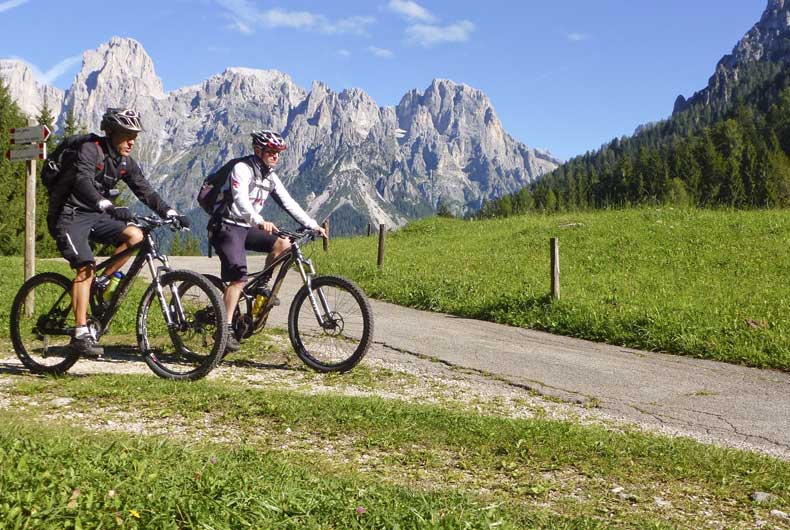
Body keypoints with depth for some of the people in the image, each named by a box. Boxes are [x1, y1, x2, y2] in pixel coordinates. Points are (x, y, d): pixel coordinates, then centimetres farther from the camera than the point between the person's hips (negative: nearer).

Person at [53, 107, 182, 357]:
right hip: (71, 216, -7)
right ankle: (81, 334, -20)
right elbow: (82, 182, -33)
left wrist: (170, 213, -11)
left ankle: (101, 283, 0)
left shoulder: (126, 162, 5)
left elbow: (145, 191, 4)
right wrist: (108, 206, -49)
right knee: (86, 267, -22)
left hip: (96, 216, 7)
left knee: (135, 235, -15)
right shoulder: (89, 149, -17)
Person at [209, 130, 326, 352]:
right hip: (227, 227, -8)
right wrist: (260, 222, -49)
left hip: (247, 227, 8)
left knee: (283, 244, -11)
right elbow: (240, 200, -32)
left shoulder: (270, 177, 9)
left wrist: (313, 225, -3)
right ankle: (226, 328, -20)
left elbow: (288, 203, 7)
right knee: (238, 276, -22)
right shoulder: (242, 169, -15)